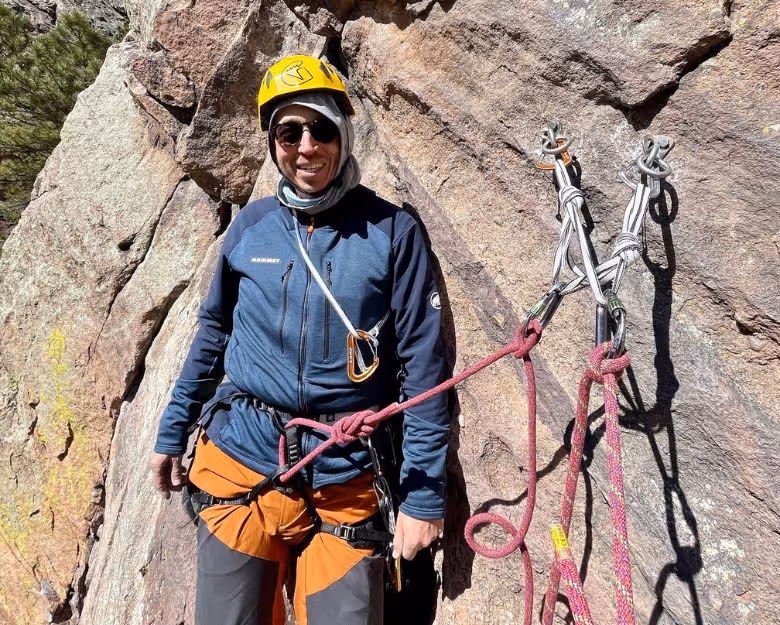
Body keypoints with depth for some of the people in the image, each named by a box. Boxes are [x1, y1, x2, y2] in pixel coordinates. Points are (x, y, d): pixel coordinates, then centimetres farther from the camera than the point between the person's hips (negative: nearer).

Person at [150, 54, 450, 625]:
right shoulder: (251, 225, 2)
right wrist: (172, 433, 16)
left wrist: (424, 493, -8)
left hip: (344, 481, -2)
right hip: (240, 465, 2)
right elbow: (214, 333, 13)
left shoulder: (392, 231, -6)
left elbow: (423, 364, -6)